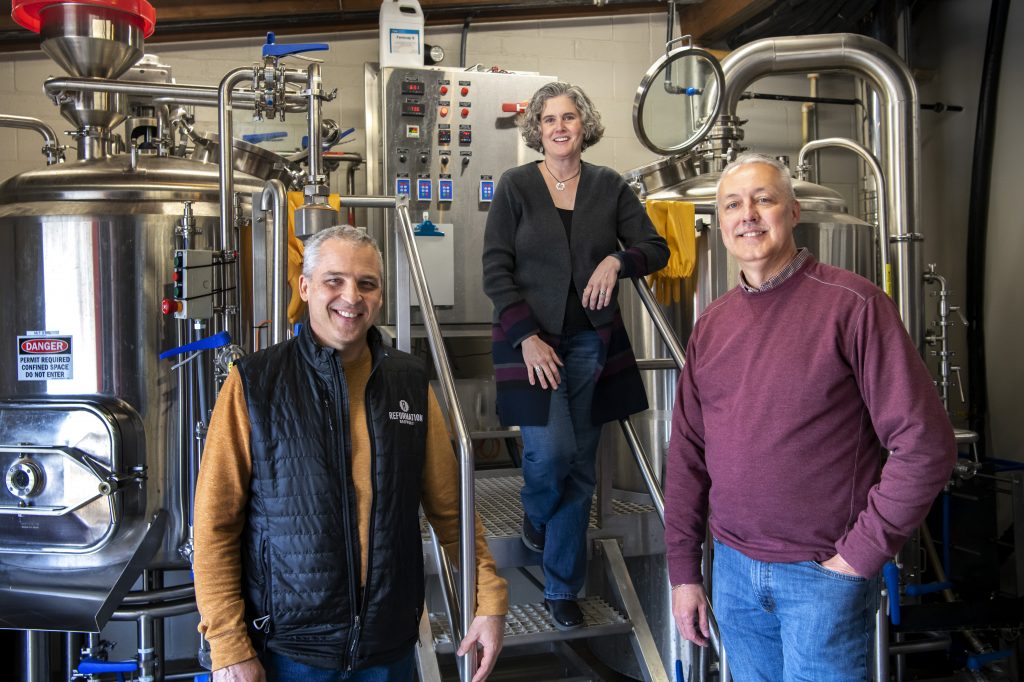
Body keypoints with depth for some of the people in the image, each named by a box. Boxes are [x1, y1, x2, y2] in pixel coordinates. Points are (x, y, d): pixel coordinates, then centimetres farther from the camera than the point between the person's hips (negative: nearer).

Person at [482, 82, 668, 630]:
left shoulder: (608, 186, 6)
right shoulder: (515, 185, 0)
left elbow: (656, 249, 9)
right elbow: (495, 270, -4)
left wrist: (617, 260, -13)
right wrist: (528, 338, -13)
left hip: (592, 342, 2)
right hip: (531, 339, -2)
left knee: (579, 467, 5)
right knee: (552, 450, -14)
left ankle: (562, 589, 21)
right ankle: (535, 514, 25)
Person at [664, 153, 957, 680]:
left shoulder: (852, 304, -11)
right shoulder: (711, 325, 5)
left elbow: (925, 443, -14)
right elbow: (687, 454, 7)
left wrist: (862, 554, -13)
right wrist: (683, 571, 6)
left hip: (823, 574, -4)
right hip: (733, 570, 5)